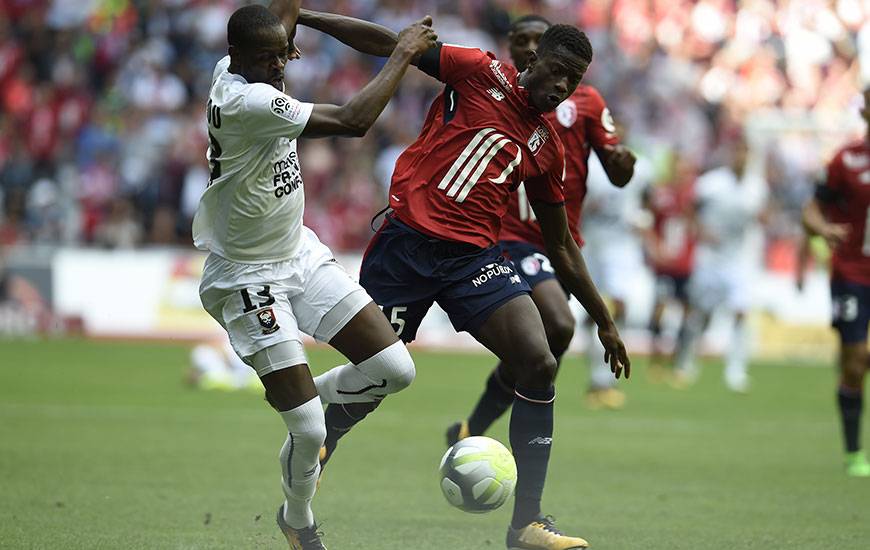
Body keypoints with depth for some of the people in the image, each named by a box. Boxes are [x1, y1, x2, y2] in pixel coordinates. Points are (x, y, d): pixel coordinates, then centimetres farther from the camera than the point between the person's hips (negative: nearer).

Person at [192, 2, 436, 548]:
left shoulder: (232, 70, -3)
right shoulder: (245, 100, -29)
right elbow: (352, 121, -30)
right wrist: (403, 54, -22)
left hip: (301, 254, 9)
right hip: (249, 276, -9)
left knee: (395, 369, -1)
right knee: (308, 432, -8)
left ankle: (312, 397, 26)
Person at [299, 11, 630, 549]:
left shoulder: (548, 147, 13)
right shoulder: (481, 73, 1)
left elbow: (561, 246, 21)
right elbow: (392, 45, 0)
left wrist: (604, 322, 20)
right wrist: (305, 16, -6)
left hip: (476, 257, 4)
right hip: (407, 240, -4)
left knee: (540, 365, -16)